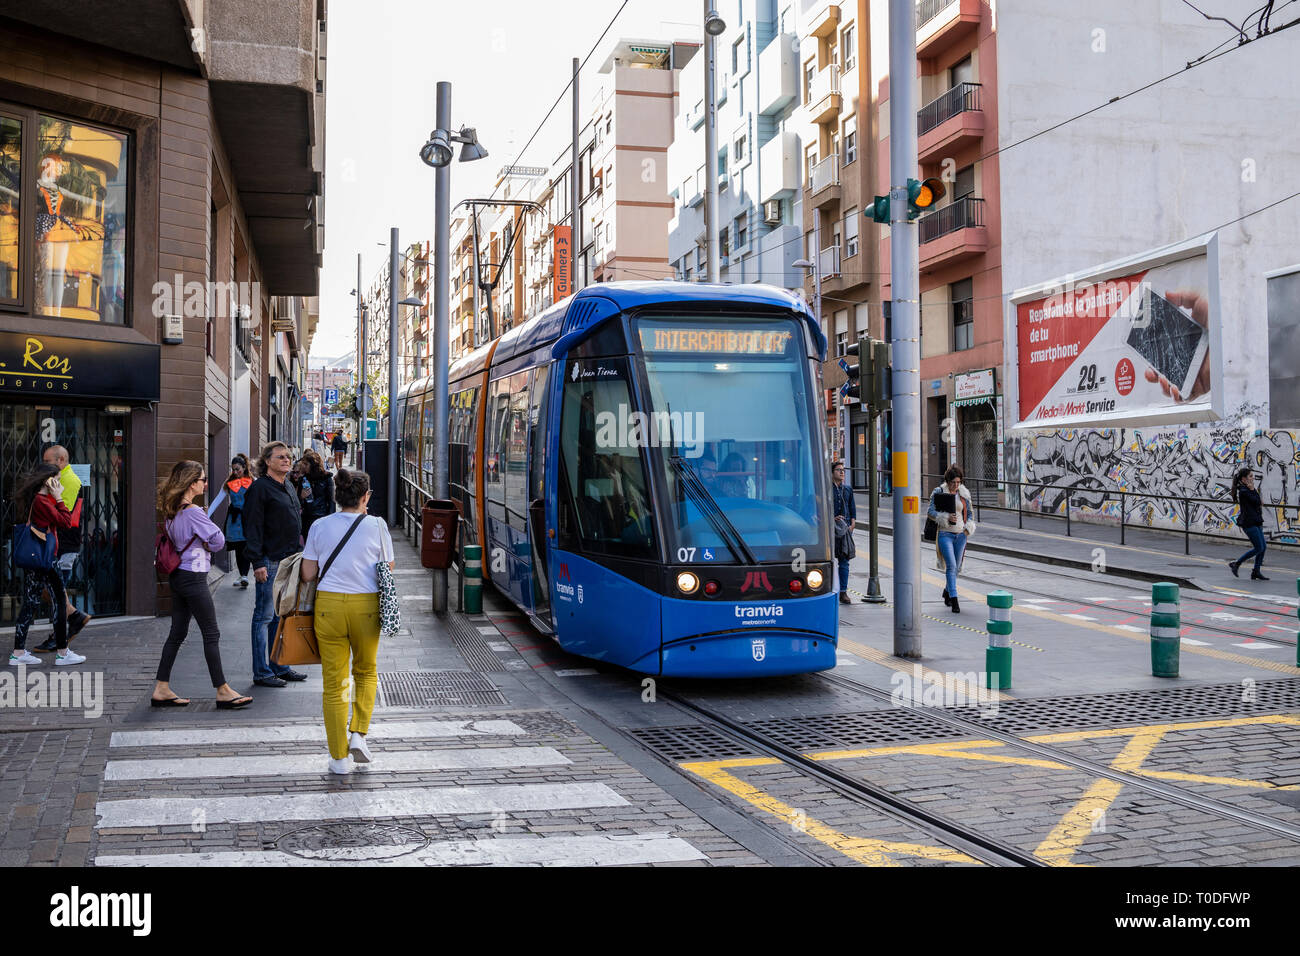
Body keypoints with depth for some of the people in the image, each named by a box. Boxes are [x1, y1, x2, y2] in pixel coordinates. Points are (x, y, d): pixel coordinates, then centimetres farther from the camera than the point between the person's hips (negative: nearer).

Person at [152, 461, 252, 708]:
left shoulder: (171, 510, 8)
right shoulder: (193, 511, -18)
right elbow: (219, 540, -15)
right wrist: (207, 544, 6)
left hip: (177, 575, 9)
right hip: (193, 577, -9)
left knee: (177, 632, 13)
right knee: (211, 634, -2)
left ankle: (161, 689, 15)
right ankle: (223, 691, 3)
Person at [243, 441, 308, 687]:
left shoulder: (289, 488, 17)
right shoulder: (260, 488, -9)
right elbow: (253, 527, -14)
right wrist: (257, 562, -19)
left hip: (290, 561, 8)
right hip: (270, 562, -8)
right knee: (264, 617, -2)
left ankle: (280, 667, 21)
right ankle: (262, 673, 3)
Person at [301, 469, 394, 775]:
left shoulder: (320, 526, 0)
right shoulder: (376, 525, -4)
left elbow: (308, 574, 2)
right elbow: (388, 568, 3)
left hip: (328, 604, 1)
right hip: (366, 605, -1)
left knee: (334, 681, 8)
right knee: (366, 671, 23)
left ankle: (339, 756, 12)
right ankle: (358, 734, 9)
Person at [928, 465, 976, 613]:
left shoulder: (964, 493, 8)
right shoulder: (938, 492, -4)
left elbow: (969, 512, 16)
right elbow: (931, 511, -6)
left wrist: (968, 527, -1)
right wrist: (946, 517, -21)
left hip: (961, 534, 4)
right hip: (945, 534, -4)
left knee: (956, 567, 14)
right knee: (951, 566, -16)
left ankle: (947, 591, 40)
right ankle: (954, 601, -17)